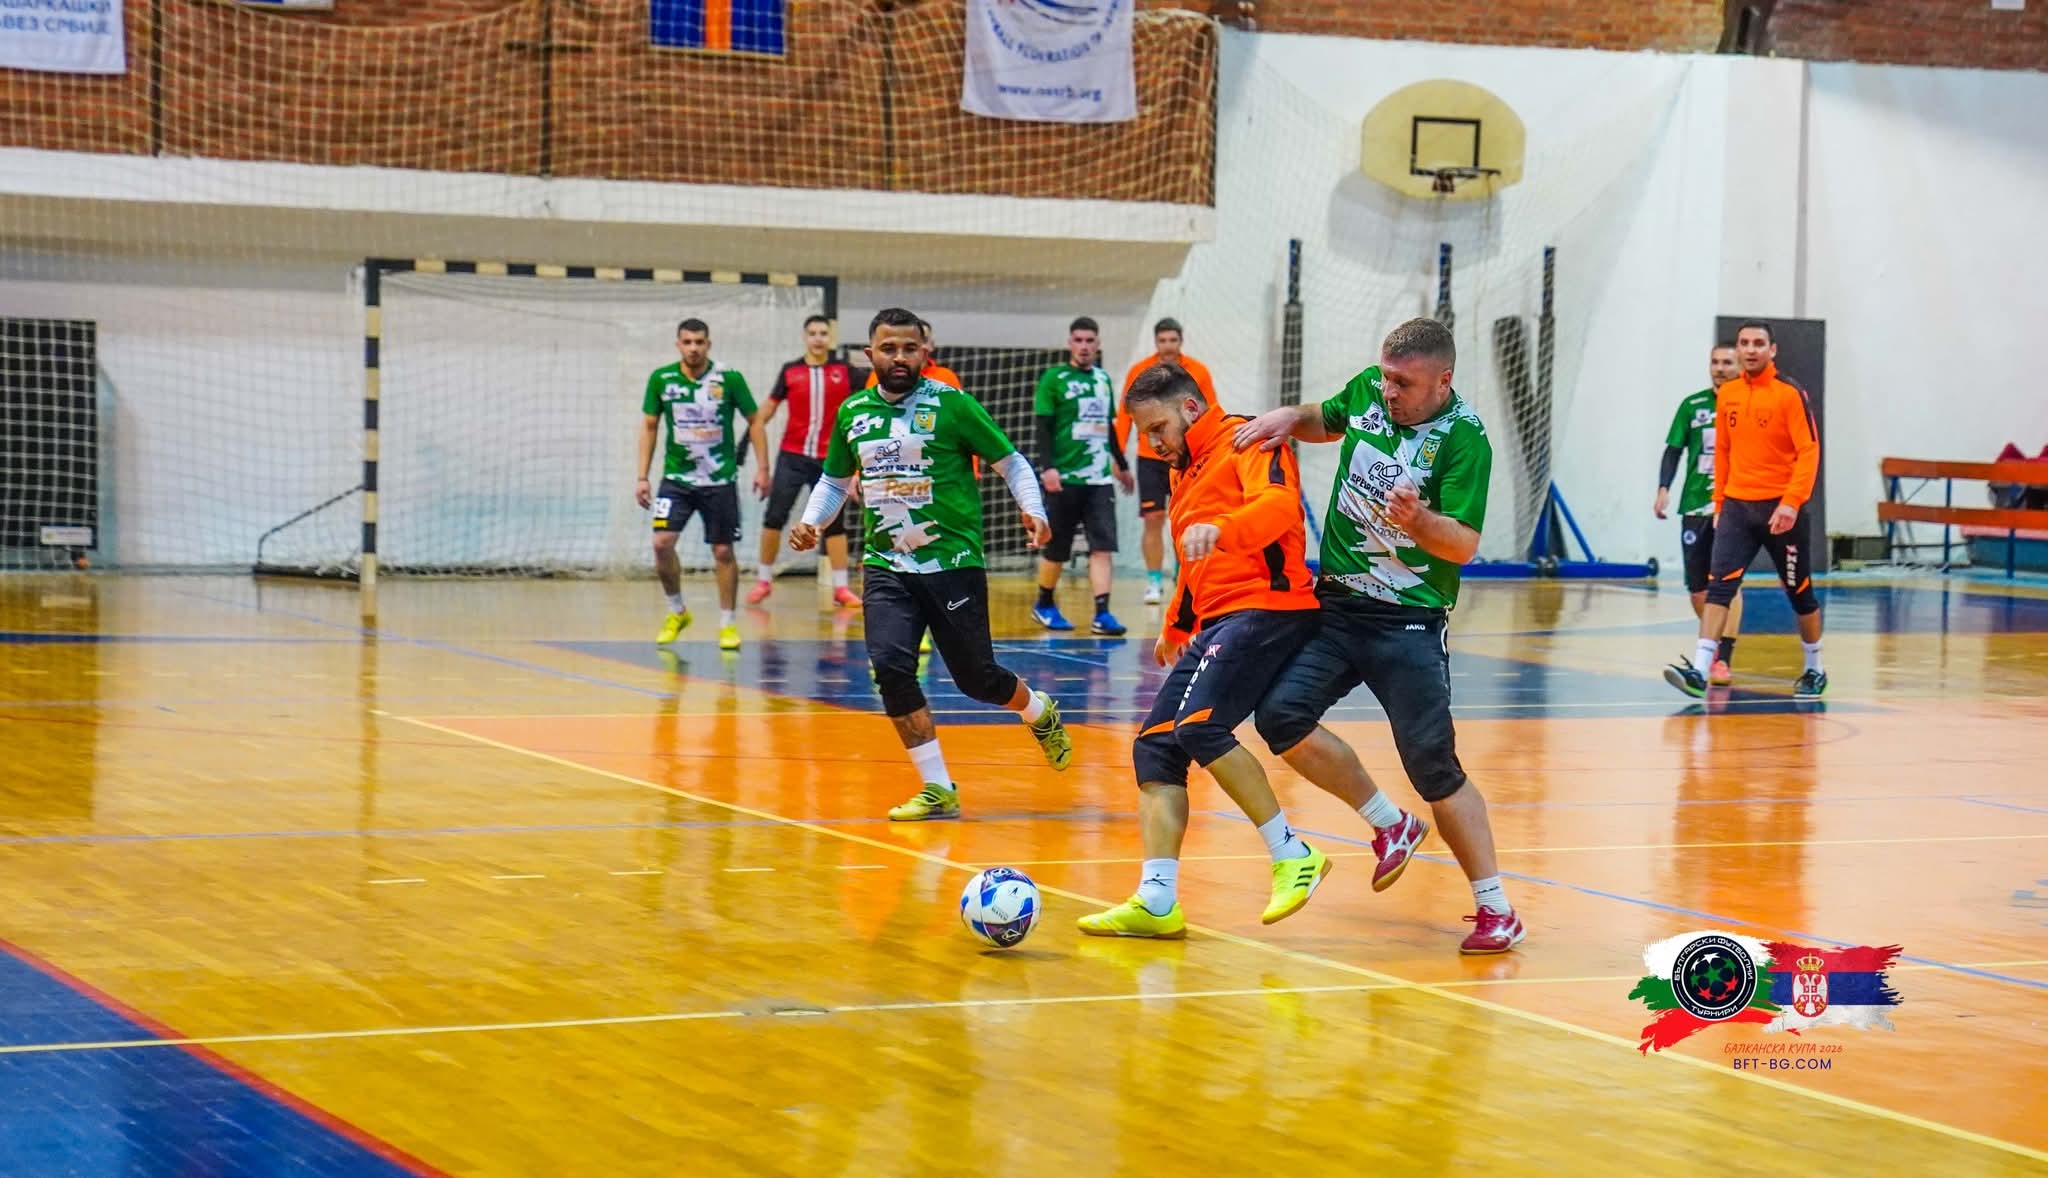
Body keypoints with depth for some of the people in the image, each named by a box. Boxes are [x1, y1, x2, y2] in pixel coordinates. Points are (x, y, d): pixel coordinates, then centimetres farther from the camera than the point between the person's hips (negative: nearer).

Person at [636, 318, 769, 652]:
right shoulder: (661, 380, -2)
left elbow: (753, 421, 2)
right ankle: (676, 612, 10)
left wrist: (762, 467, -5)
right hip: (676, 477, 1)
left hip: (720, 480, -1)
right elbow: (649, 427, 7)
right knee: (662, 542, -12)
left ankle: (728, 622, 16)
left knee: (723, 551, 2)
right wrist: (641, 477, 2)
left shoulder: (729, 378, -7)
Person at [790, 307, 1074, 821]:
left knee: (976, 677, 4)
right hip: (885, 565, 3)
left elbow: (1011, 462, 1)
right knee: (890, 665, -17)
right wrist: (810, 522, 5)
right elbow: (835, 480, 23)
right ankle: (939, 789, -6)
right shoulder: (853, 412, 8)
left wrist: (1032, 510, -16)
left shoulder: (951, 405, -5)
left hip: (953, 562, -3)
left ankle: (1040, 712, 41)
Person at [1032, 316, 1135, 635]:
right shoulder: (1053, 378, -2)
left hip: (1100, 478, 4)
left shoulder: (1103, 379, 14)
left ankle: (1102, 614, -11)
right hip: (1065, 477, -4)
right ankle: (1044, 605, 26)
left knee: (1103, 546, -7)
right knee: (1056, 548, 5)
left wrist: (1122, 465, 29)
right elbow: (1044, 427, -7)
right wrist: (1048, 466, -18)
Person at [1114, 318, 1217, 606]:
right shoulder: (1139, 372, -1)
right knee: (1153, 519, -2)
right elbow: (1124, 415, 3)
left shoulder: (1198, 372, 0)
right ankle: (1154, 581, 6)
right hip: (1150, 458, 0)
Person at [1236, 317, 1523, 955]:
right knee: (1281, 715, -12)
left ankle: (1496, 908, 8)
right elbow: (1326, 421, 25)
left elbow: (1464, 545, -18)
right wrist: (1288, 417, 3)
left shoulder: (1464, 438, -15)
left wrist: (1419, 522, -38)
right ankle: (1390, 825, 8)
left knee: (1434, 766, -6)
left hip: (1410, 623, -6)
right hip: (1338, 606, 6)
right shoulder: (1367, 390, 2)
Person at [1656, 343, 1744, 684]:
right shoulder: (1692, 406, 9)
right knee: (1697, 587, 7)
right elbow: (1674, 450, 8)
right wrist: (1664, 488, -5)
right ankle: (1714, 644, 30)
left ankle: (1724, 659, -16)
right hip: (1695, 504, 3)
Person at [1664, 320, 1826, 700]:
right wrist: (1719, 503, 14)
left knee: (1799, 591, 9)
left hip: (1781, 509, -4)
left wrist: (1791, 502, -23)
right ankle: (1700, 671, -19)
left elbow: (1809, 451, -13)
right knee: (1719, 585, -12)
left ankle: (1814, 670, 27)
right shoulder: (1726, 394, 8)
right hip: (1737, 507, 4)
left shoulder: (1790, 393, -8)